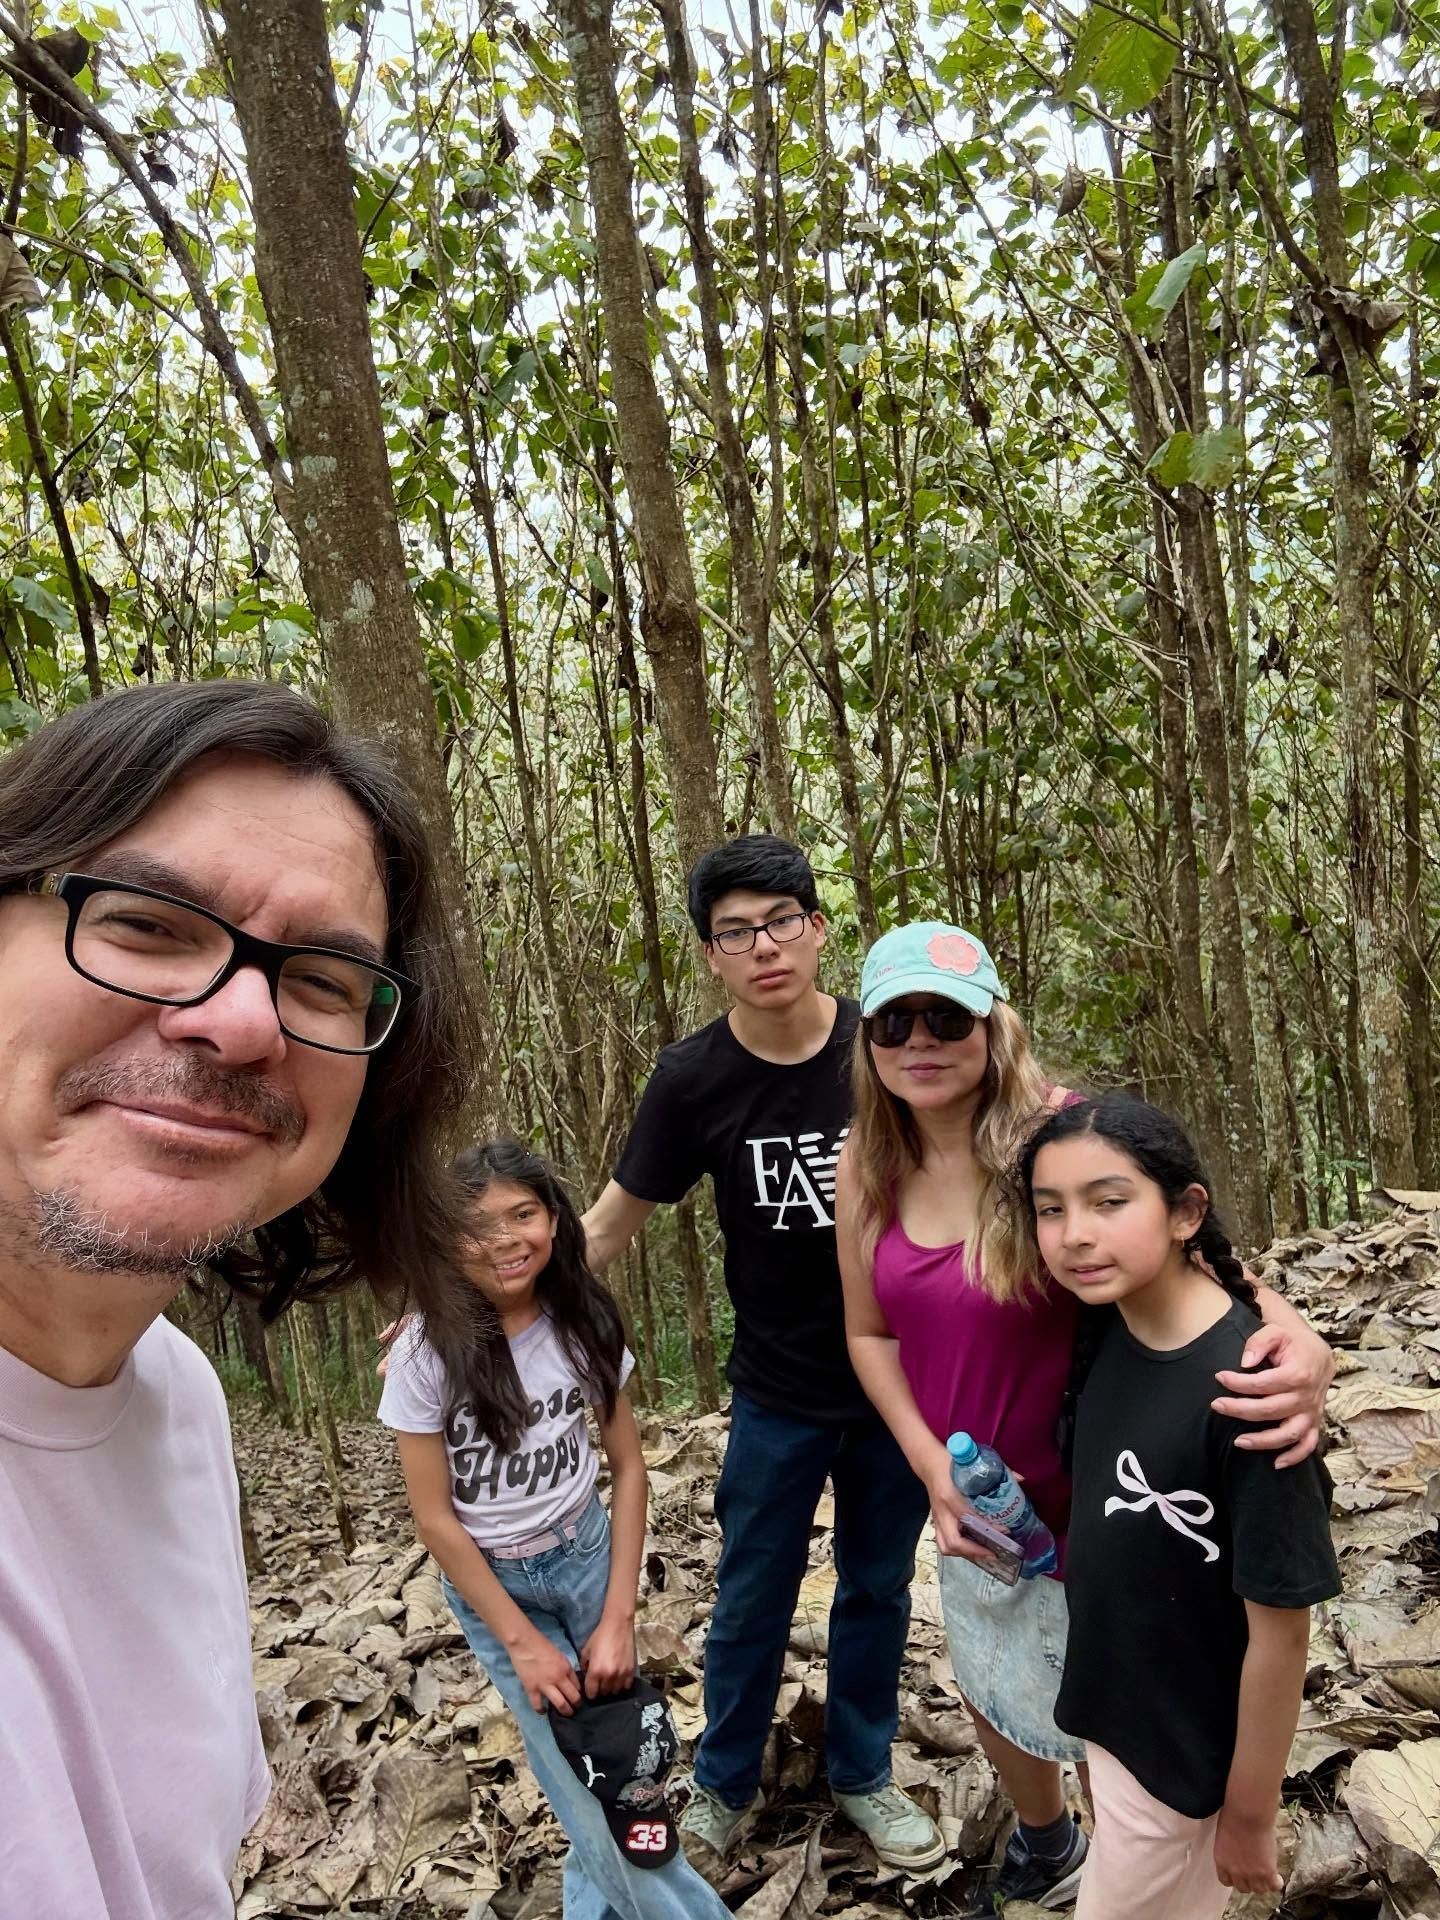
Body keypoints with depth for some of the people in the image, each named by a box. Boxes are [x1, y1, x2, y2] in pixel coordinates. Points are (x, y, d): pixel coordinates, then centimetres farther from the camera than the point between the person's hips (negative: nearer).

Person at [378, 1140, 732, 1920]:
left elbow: (628, 1467, -4)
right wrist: (520, 1639, -10)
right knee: (589, 1783, 0)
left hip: (586, 1556, 2)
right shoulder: (427, 1355, -21)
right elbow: (435, 1516, -13)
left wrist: (618, 1617, -8)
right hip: (491, 1581, -2)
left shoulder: (583, 1324, -13)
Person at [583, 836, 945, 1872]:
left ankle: (864, 1775, 44)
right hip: (780, 1395, -1)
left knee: (877, 1589, 19)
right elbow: (609, 1227, -8)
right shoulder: (693, 1079, -15)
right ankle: (725, 1786, 41)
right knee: (752, 1602, 15)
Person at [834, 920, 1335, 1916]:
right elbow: (870, 1331, 0)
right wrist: (933, 1465, -12)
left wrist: (1299, 1341, -40)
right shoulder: (868, 1162, -9)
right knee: (994, 1697, 29)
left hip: (1091, 1501, -5)